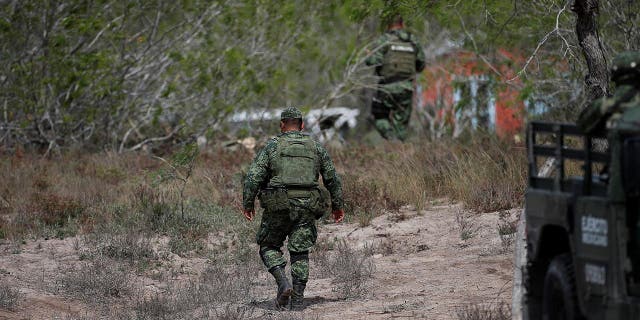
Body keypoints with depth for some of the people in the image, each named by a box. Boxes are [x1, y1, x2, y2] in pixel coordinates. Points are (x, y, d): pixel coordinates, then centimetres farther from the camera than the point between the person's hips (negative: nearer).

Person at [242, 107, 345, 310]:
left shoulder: (272, 146, 1)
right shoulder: (316, 148, 10)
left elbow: (254, 177, -6)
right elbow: (332, 178, 14)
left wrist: (248, 204, 1)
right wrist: (337, 205, 24)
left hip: (279, 206, -2)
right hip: (306, 207, 2)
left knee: (269, 247, 12)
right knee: (300, 252, 7)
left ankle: (283, 283, -10)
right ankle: (298, 299, 1)